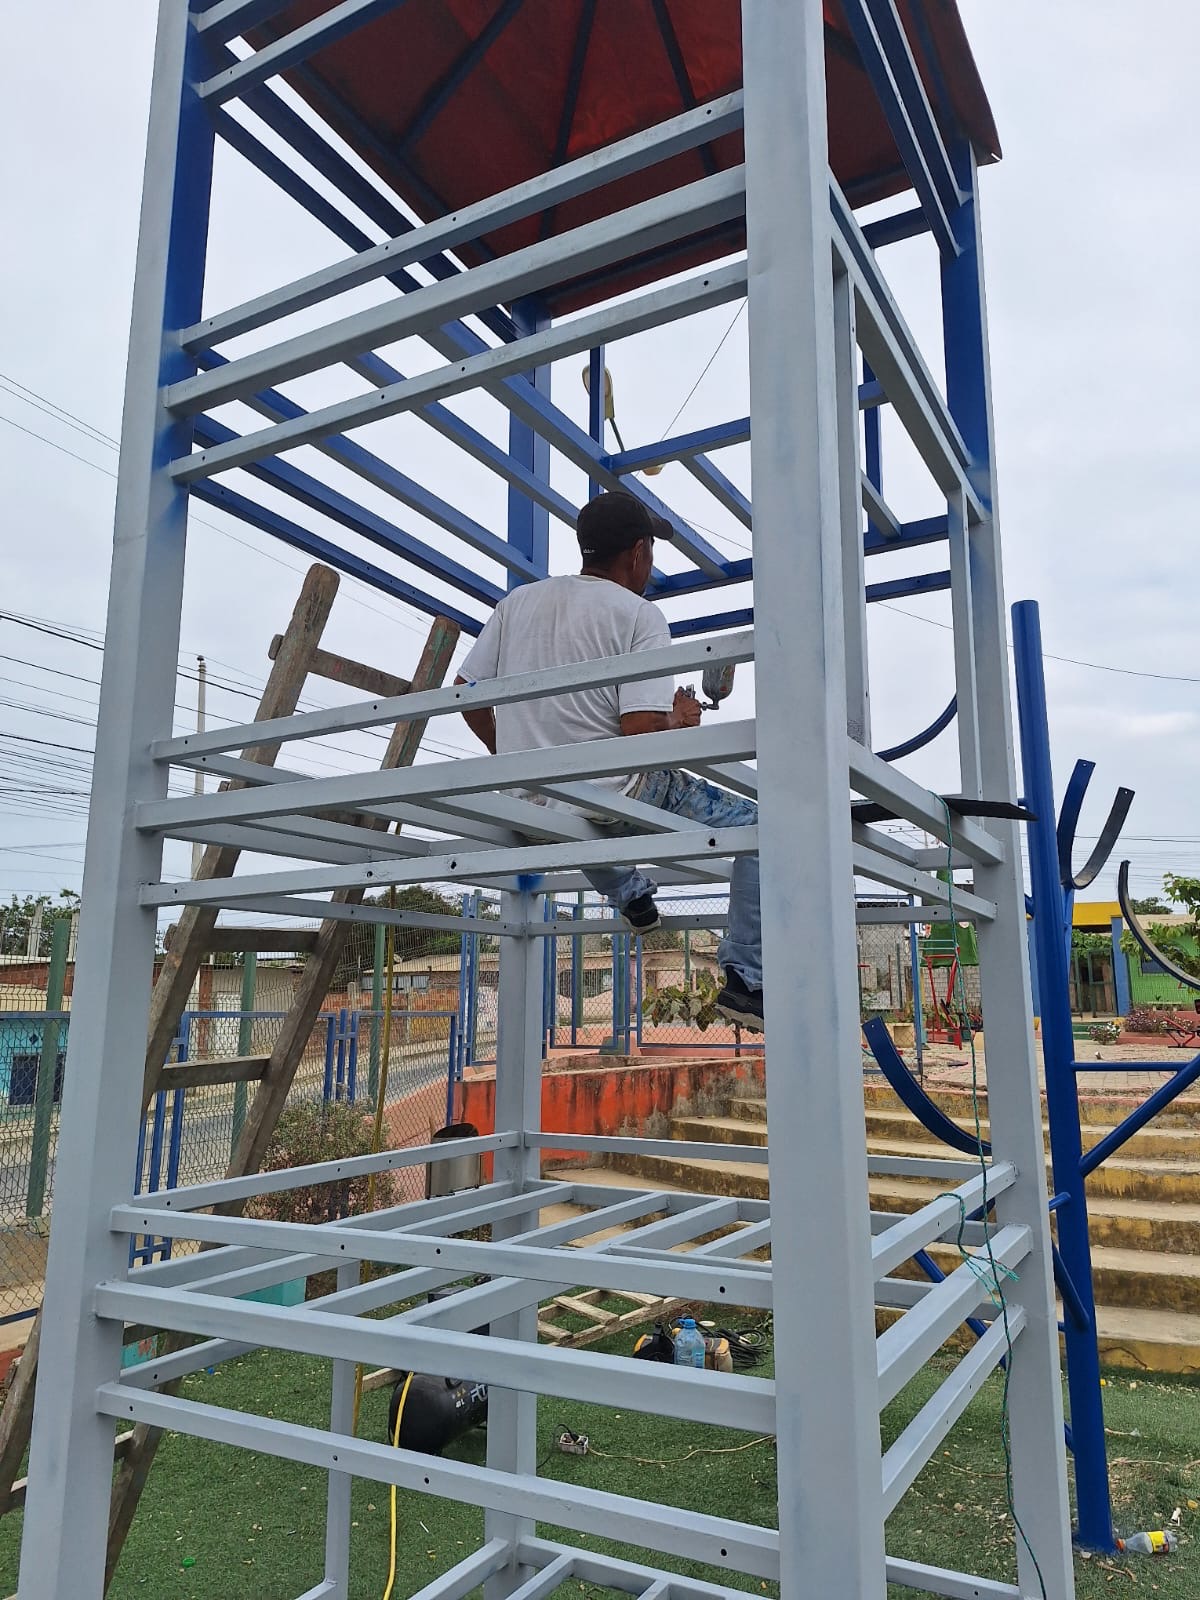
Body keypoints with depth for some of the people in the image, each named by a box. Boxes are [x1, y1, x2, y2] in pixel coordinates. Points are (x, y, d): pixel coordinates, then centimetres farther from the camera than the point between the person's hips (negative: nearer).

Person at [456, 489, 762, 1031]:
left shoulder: (518, 601, 7)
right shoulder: (639, 615, -10)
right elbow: (641, 732, -19)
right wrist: (679, 721, 3)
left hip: (529, 811, 6)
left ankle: (630, 896, 40)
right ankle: (745, 980, 6)